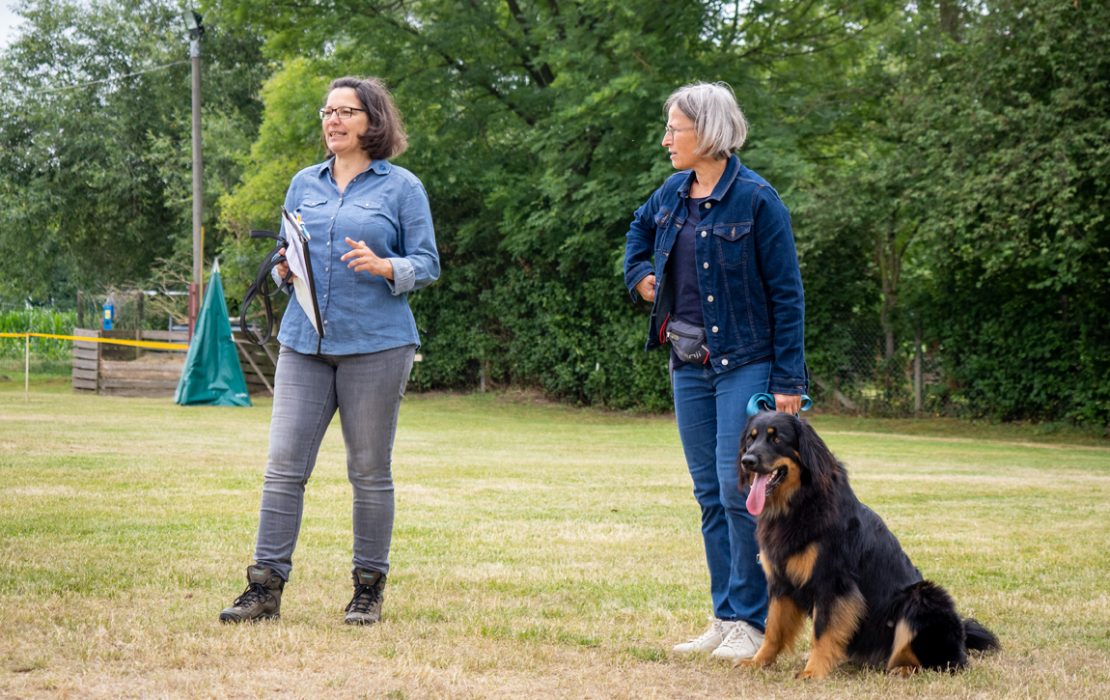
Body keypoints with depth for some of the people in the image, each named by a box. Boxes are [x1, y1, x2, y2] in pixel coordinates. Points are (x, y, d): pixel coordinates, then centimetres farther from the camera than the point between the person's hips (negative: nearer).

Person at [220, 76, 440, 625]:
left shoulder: (402, 187, 3)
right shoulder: (304, 184, 15)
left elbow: (427, 264, 2)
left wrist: (384, 267, -17)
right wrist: (285, 267, -2)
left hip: (375, 343, -3)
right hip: (304, 341, 3)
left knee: (370, 471, 3)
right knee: (284, 465, -3)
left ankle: (369, 589, 13)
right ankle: (265, 588, -1)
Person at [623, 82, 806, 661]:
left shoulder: (756, 200, -12)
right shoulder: (673, 194, 7)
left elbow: (786, 292, -11)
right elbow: (639, 229, 32)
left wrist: (788, 380, -14)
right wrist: (639, 275, 13)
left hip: (745, 363, -7)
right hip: (689, 363, 7)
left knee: (739, 490, -11)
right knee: (709, 493, 9)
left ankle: (754, 622, -3)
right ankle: (725, 619, 15)